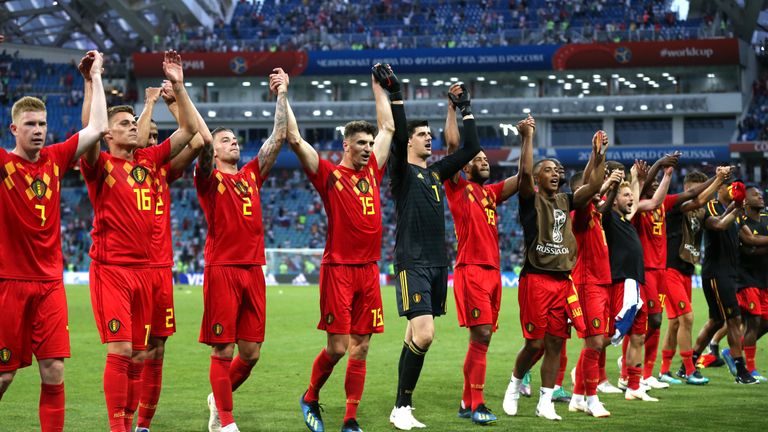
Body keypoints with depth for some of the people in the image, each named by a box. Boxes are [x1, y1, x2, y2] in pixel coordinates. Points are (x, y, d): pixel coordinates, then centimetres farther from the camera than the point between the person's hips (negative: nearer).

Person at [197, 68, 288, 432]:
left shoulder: (252, 174, 16)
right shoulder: (209, 179, 2)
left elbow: (279, 136, 14)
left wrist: (282, 95, 13)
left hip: (253, 270, 5)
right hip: (221, 269, -5)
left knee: (251, 353, 7)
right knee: (223, 351, -3)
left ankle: (220, 398, 32)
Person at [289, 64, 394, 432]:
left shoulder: (372, 171, 13)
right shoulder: (328, 174, -2)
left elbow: (388, 127, 24)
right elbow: (294, 139, -9)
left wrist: (378, 85, 29)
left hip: (368, 269, 5)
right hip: (338, 268, -5)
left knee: (360, 349, 4)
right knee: (337, 347, -6)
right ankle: (310, 398, 20)